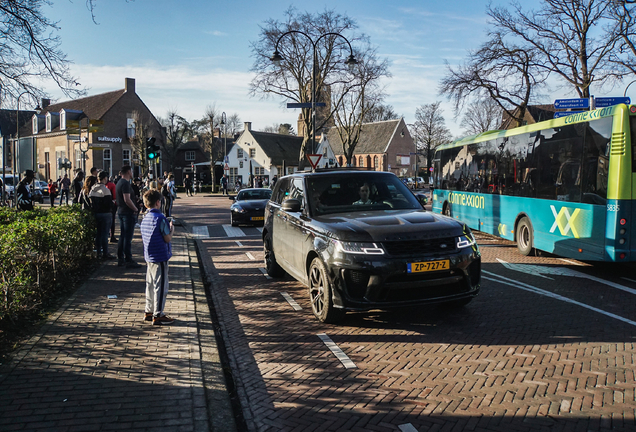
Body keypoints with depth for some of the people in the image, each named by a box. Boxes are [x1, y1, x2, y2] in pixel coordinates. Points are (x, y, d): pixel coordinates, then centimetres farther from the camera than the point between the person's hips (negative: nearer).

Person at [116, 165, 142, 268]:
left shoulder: (120, 182, 15)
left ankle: (121, 259, 20)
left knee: (122, 236, 15)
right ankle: (129, 261, -3)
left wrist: (134, 208, 17)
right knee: (128, 237, -6)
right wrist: (136, 209, -13)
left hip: (121, 211, 10)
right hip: (128, 212, -10)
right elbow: (127, 199, -24)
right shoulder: (125, 183, -16)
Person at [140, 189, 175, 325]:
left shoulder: (145, 218, 7)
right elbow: (167, 238, -16)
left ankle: (149, 312, 26)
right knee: (160, 287, -1)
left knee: (150, 285, 17)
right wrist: (171, 229, 3)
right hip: (160, 257, -8)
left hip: (149, 257, 9)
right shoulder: (160, 218, -17)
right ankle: (157, 315, 4)